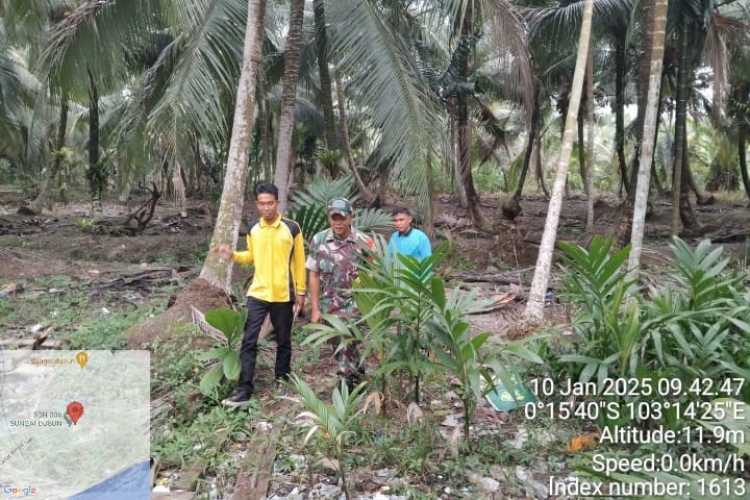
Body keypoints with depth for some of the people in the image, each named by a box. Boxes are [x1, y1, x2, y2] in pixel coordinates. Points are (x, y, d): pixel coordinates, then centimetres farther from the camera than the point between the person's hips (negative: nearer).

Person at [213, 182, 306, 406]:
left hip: (283, 296, -2)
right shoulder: (253, 230, 3)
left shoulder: (292, 228, -6)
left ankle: (283, 384, 29)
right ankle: (244, 390, 1)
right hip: (257, 294, 2)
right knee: (249, 341, -4)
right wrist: (232, 255, 0)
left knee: (283, 342, 12)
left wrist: (300, 292, 0)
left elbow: (299, 262, 0)